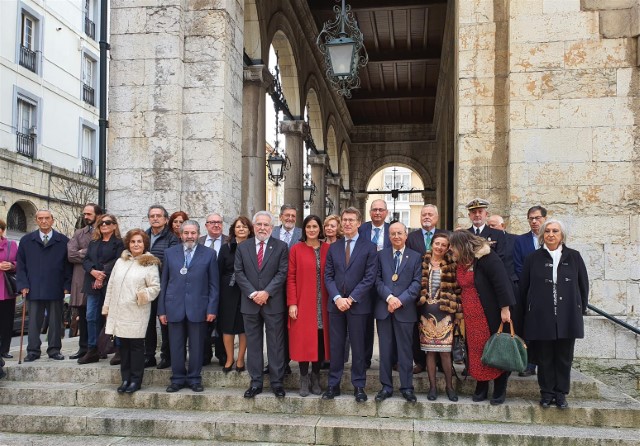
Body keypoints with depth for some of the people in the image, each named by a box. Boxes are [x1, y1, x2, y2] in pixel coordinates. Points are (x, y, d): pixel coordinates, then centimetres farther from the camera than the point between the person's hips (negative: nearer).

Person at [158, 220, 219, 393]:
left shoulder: (209, 254, 3)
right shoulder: (170, 253, 8)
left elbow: (214, 284, 2)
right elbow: (164, 282, 8)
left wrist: (212, 308, -5)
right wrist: (161, 310, 4)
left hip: (198, 308, -1)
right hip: (174, 307, 1)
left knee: (197, 346, 6)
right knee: (176, 346, 7)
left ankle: (194, 379, 18)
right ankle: (177, 379, 20)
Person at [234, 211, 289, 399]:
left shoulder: (281, 247, 2)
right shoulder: (242, 247, 8)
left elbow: (282, 273, -5)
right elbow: (239, 273, 2)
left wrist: (266, 292, -14)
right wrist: (252, 294, -9)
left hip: (273, 303, -2)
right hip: (250, 303, 2)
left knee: (276, 344, 3)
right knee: (253, 344, 7)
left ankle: (277, 382, 12)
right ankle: (256, 382, 15)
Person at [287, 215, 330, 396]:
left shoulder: (328, 249, 6)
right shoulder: (296, 249, 1)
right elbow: (291, 278, -1)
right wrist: (292, 303, -8)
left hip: (322, 305, 2)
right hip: (302, 305, -2)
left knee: (320, 341, 5)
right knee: (303, 341, 0)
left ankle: (316, 378, 18)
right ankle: (304, 379, 11)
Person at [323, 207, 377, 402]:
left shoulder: (368, 247, -1)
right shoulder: (333, 248, 11)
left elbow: (369, 277, -7)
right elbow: (328, 276, 7)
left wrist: (351, 299, -12)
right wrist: (337, 298, -8)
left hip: (358, 304, -3)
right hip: (336, 304, 3)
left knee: (358, 347, 4)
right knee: (335, 346, 7)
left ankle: (359, 386, 13)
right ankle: (333, 384, 15)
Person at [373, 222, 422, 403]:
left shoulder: (415, 257, 6)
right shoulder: (381, 255, 10)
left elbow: (417, 283, -2)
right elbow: (377, 280, 2)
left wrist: (401, 300, -13)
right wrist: (389, 297, -13)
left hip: (405, 309, -1)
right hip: (383, 309, 2)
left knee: (405, 350, 4)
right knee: (385, 350, 6)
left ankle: (407, 387, 12)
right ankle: (386, 386, 14)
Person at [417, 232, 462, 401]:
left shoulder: (452, 265, 3)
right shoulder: (423, 263, 6)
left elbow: (457, 289, 3)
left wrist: (458, 312, -1)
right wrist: (417, 308, 4)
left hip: (445, 312, -1)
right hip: (427, 312, 2)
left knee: (445, 351, -3)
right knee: (430, 351, 5)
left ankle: (449, 386, 12)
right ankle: (432, 386, 14)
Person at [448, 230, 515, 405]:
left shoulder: (486, 257, -14)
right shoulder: (460, 262, 9)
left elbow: (502, 282, -18)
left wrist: (505, 309, -20)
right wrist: (461, 310, 11)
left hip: (490, 315, -6)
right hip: (469, 316, 7)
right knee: (476, 350, 8)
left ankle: (500, 390, 14)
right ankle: (481, 387, 19)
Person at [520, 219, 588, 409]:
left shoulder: (574, 257, 6)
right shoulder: (534, 258, 3)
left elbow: (583, 285, 10)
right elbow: (524, 287, 7)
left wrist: (581, 308, 8)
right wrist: (530, 308, 5)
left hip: (567, 317, 1)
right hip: (541, 317, -1)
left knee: (564, 357, 6)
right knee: (544, 357, 5)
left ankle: (561, 393, 18)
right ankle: (546, 393, 17)